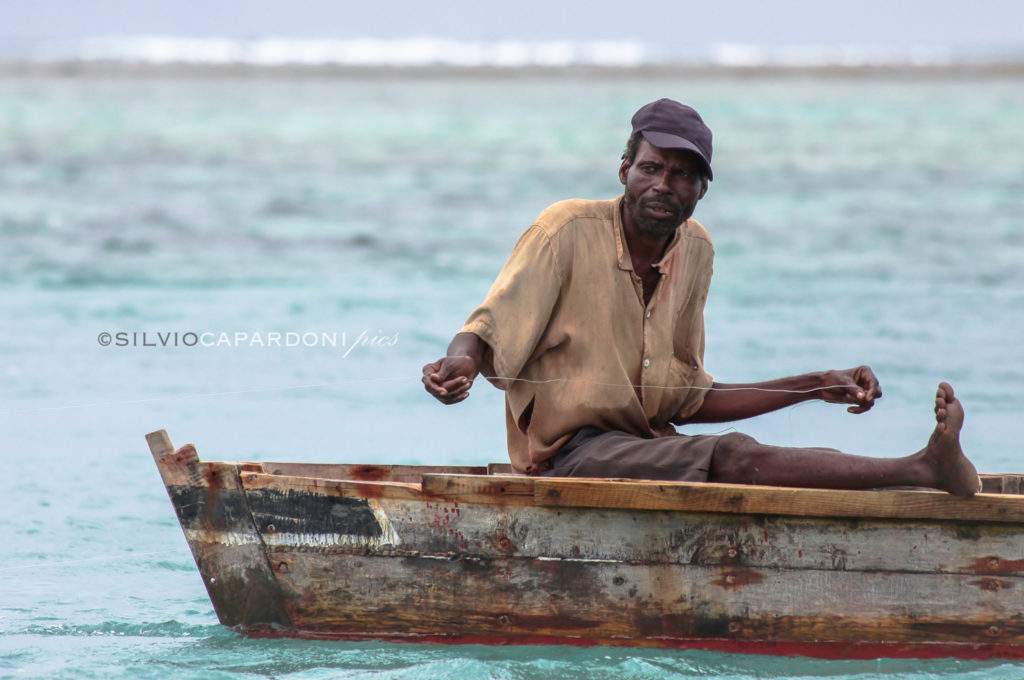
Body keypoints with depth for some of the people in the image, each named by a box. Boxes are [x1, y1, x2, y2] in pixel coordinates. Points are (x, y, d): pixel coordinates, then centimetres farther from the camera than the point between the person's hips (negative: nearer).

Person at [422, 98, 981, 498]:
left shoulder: (695, 250, 12)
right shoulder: (569, 231, -7)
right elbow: (488, 330, -12)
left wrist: (817, 386, 13)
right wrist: (459, 362, -36)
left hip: (650, 444, 9)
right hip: (572, 451, -9)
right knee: (732, 458, -34)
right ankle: (925, 470, -46)